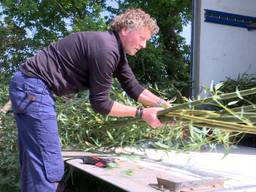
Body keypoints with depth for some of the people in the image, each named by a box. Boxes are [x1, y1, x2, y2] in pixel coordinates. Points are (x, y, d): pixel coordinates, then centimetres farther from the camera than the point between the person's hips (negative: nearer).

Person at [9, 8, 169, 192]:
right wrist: (141, 113, -10)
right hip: (32, 88, -11)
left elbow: (133, 88, 15)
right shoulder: (105, 48, -20)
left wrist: (164, 104, 6)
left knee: (35, 164, 17)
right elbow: (100, 102, -15)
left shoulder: (117, 49, 11)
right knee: (49, 167, -10)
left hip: (30, 87, 11)